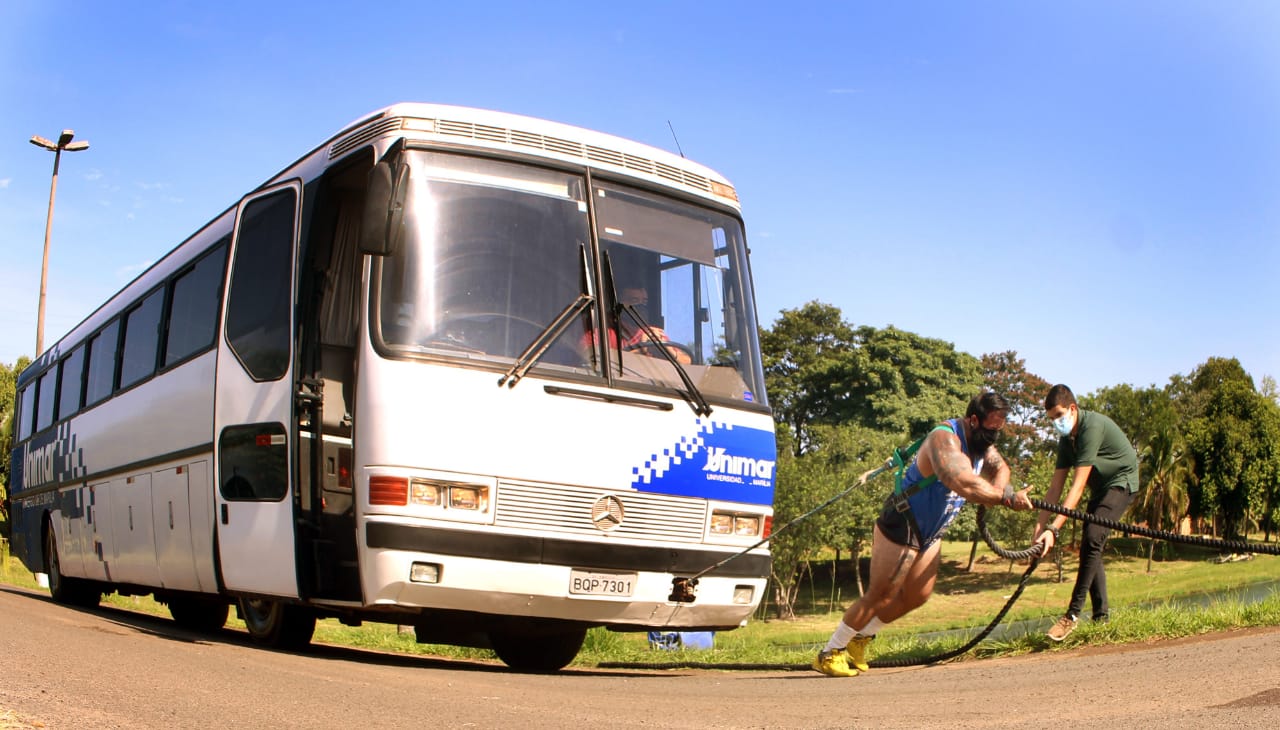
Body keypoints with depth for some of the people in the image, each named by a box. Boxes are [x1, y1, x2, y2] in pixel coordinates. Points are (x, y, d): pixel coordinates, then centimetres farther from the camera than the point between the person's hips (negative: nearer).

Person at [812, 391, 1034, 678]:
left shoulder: (979, 440, 2)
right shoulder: (945, 439, -28)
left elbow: (1000, 467, 19)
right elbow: (963, 483, -45)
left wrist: (997, 487, -3)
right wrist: (1006, 498, -44)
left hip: (930, 533, 10)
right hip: (900, 527, -10)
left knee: (917, 596, 12)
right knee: (880, 596, -5)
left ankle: (860, 638, 29)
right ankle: (830, 653, 7)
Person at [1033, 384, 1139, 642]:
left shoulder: (1092, 426, -27)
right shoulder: (1066, 439, 0)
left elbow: (1078, 486, -32)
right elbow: (1055, 487, -1)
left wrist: (1053, 529, -36)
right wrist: (1039, 527, -9)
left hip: (1121, 482, -9)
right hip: (1100, 488, 9)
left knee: (1092, 539, -24)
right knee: (1091, 547, 4)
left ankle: (1072, 615, -23)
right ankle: (1101, 617, 12)